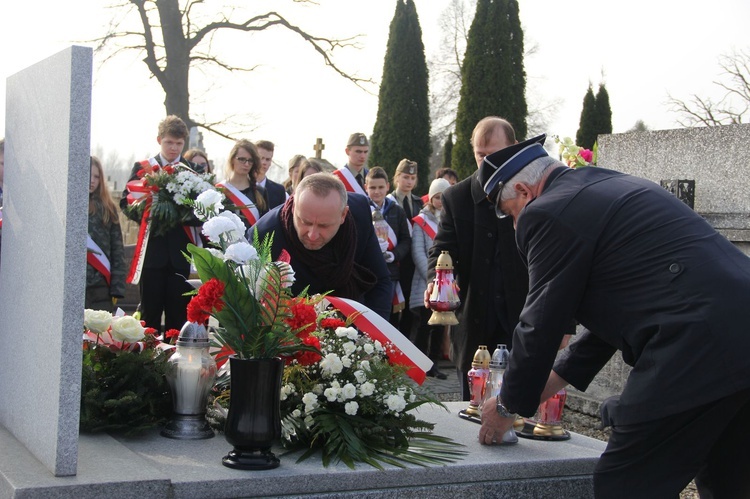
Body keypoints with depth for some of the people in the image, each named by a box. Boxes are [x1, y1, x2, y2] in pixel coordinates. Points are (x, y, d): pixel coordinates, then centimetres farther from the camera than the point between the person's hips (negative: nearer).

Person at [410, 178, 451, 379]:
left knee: (440, 326, 6)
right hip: (425, 284, -3)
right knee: (424, 326, -3)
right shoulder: (421, 221, 1)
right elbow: (418, 253, -6)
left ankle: (433, 363, 14)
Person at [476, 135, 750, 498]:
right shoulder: (608, 186, 24)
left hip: (698, 345, -10)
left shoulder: (549, 212, -5)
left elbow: (540, 325, -1)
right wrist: (542, 387, 31)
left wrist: (509, 406, 14)